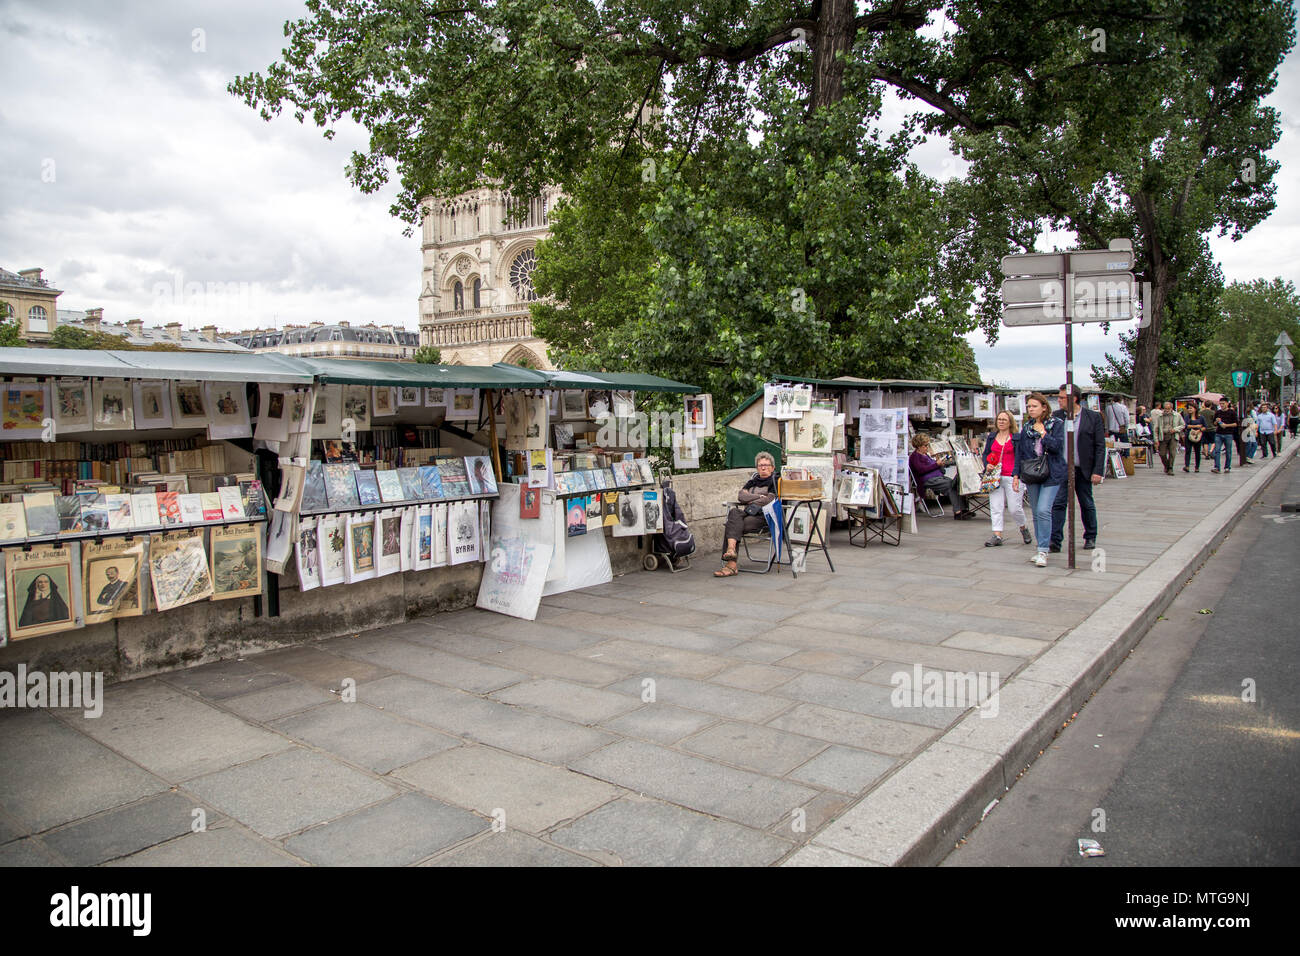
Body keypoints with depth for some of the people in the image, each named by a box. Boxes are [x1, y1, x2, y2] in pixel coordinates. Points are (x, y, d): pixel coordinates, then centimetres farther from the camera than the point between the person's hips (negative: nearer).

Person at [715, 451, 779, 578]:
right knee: (734, 512, -32)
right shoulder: (753, 480, 28)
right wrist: (759, 497, -1)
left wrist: (750, 501, -2)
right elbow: (741, 496, 11)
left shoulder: (775, 481, 12)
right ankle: (731, 549, -46)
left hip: (764, 516, -5)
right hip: (747, 513, 5)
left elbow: (769, 500, -5)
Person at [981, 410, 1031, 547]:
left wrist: (1016, 476, -15)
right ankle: (997, 536, 0)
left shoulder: (1016, 438, 0)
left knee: (1014, 508, -1)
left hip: (1011, 477, -4)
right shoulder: (991, 437, 13)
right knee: (995, 507, -2)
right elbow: (985, 454, 19)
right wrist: (987, 465, -2)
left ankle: (1023, 528, 26)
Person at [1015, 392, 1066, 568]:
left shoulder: (1057, 424, -1)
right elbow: (1020, 452, 13)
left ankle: (1043, 551, -13)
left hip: (1051, 474, -5)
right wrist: (1016, 474, 8)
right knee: (1036, 513, 9)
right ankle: (1041, 549, 19)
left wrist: (1042, 432, -10)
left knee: (1043, 510, -16)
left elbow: (1057, 446, -14)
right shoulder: (1026, 427, 11)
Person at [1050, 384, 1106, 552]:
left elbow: (1100, 446, -3)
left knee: (1087, 504, 13)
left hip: (1082, 469, -1)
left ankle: (1090, 537, 30)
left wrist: (1098, 471, -9)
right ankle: (1055, 541, -7)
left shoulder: (1093, 417, -3)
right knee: (1058, 503, -7)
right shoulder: (1056, 416, 2)